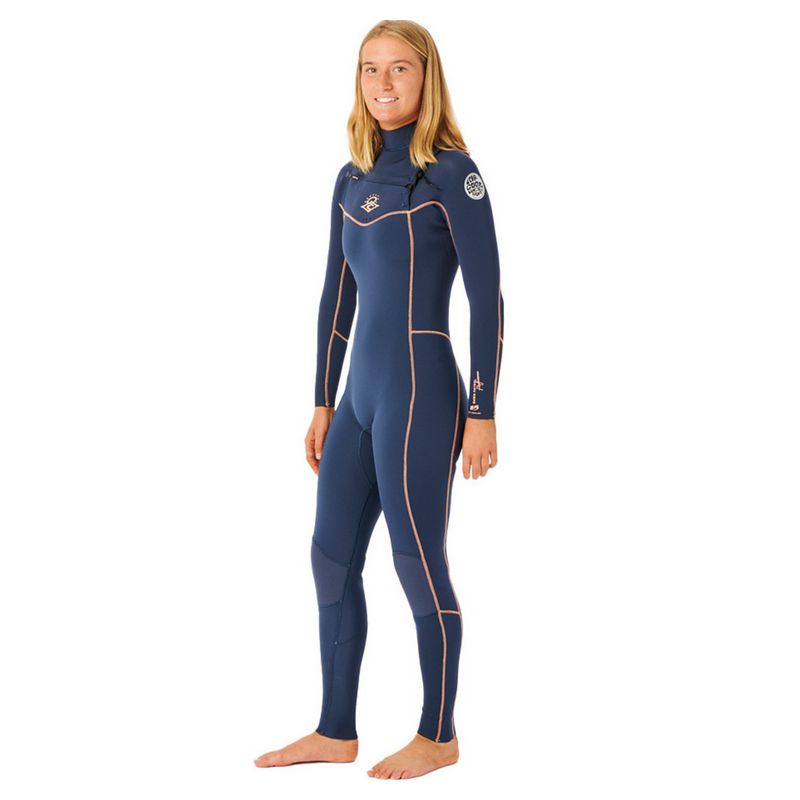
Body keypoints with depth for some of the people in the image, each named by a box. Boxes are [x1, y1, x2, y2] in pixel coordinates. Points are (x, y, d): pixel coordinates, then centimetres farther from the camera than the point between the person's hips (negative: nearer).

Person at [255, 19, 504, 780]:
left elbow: (487, 301, -9)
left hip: (420, 392, -7)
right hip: (360, 393, 7)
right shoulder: (351, 178, 12)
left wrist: (482, 413, -12)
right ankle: (335, 731, 22)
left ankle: (439, 735, 16)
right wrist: (322, 404, 16)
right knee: (331, 558, 10)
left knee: (418, 562, 1)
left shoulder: (452, 172, -7)